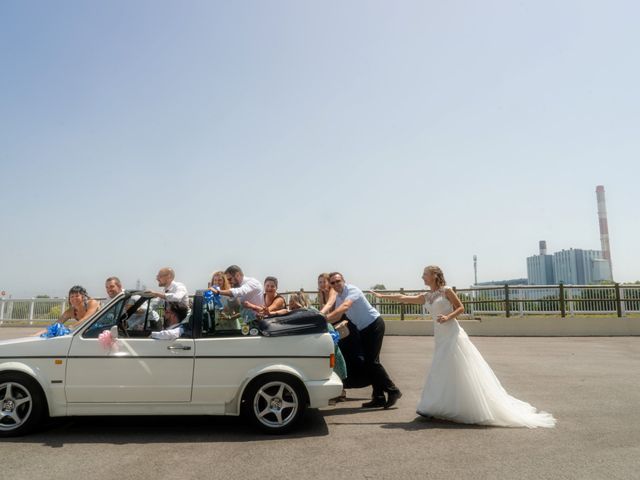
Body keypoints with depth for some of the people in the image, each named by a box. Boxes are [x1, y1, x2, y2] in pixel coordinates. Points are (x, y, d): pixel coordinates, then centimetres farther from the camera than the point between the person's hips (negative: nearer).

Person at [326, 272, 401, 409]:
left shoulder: (352, 290, -19)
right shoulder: (338, 297, 7)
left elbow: (345, 306, -37)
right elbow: (337, 316, 13)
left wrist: (327, 317, -47)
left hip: (374, 325, -9)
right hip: (363, 329, 9)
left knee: (372, 361, -13)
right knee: (367, 363, 8)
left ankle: (392, 391, 0)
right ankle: (379, 398, 15)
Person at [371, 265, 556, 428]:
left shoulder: (446, 290, -5)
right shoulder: (425, 297, 12)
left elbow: (461, 307, -2)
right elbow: (403, 298, 12)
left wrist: (448, 317, -19)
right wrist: (381, 296, 10)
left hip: (452, 335, -7)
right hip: (440, 338, 7)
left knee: (459, 372, -3)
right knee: (443, 373, 8)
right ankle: (438, 408, 15)